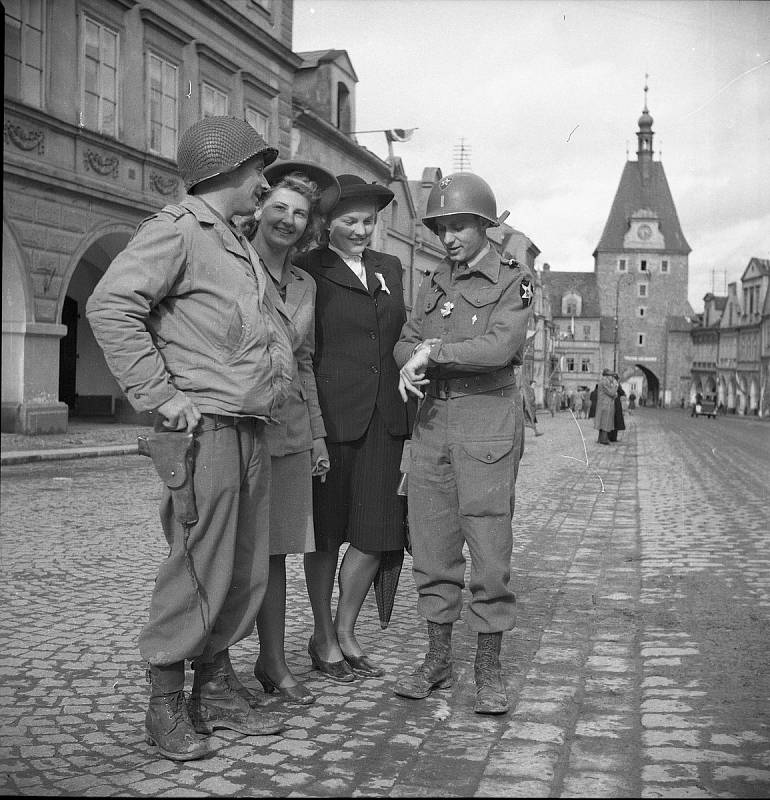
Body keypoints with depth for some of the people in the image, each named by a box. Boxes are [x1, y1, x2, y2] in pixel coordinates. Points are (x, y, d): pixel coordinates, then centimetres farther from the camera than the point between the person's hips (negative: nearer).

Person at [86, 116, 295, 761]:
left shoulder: (241, 247, 22)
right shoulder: (177, 228, -6)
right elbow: (110, 306, -18)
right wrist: (160, 395, -19)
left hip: (251, 431, 9)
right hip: (204, 427, -9)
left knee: (245, 570, 11)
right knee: (200, 568, -6)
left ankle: (216, 689, 23)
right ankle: (166, 704, 7)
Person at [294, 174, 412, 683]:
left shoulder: (391, 268, 16)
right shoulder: (308, 270, -1)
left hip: (385, 418, 5)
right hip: (331, 413, -5)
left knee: (377, 533, 5)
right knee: (327, 532, 7)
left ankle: (346, 632, 23)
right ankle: (323, 640, 22)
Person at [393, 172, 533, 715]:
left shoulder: (514, 279, -1)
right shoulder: (436, 283, 16)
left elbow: (501, 346, -16)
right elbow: (405, 344, 10)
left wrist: (432, 353, -12)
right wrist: (419, 356, -13)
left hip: (488, 417, -5)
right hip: (433, 419, 5)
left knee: (490, 547, -3)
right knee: (432, 546, 7)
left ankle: (489, 668, 7)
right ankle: (438, 659, 19)